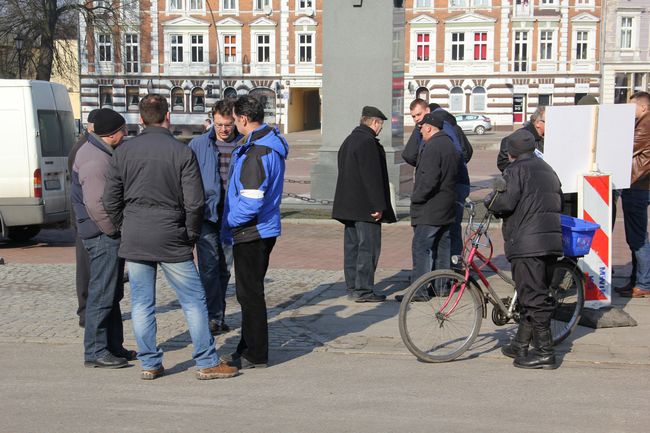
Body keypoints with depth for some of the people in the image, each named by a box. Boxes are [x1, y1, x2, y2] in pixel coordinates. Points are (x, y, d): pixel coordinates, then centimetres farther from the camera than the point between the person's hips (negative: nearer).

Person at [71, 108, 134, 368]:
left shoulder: (101, 153, 14)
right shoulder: (95, 161, -20)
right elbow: (96, 204, -25)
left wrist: (118, 229, 18)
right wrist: (113, 230, -16)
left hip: (108, 234, 11)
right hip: (103, 236, -11)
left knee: (112, 294, 16)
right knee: (102, 294, -6)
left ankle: (114, 347, 25)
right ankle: (95, 352, 0)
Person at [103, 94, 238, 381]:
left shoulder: (124, 152, 2)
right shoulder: (182, 152, -8)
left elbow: (110, 200, 3)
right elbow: (194, 202, -11)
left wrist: (126, 228, 15)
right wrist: (191, 235, 4)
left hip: (134, 239, 3)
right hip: (171, 240, -3)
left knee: (142, 303, 10)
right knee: (194, 301, 5)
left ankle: (149, 363, 15)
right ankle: (207, 362, 8)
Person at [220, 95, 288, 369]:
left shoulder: (256, 153, -22)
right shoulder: (271, 143, 10)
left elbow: (251, 201, -27)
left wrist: (230, 222, -10)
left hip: (251, 233, -10)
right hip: (264, 229, 10)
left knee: (249, 294, -1)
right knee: (250, 292, 18)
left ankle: (256, 356, 8)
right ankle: (249, 348, 29)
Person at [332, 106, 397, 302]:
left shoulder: (349, 141, 18)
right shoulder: (368, 142, -15)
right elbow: (372, 177, -20)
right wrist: (378, 206, -19)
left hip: (347, 205, 10)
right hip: (365, 206, -10)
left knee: (352, 246, 12)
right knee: (368, 247, -7)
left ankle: (352, 287, 16)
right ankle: (363, 290, -7)